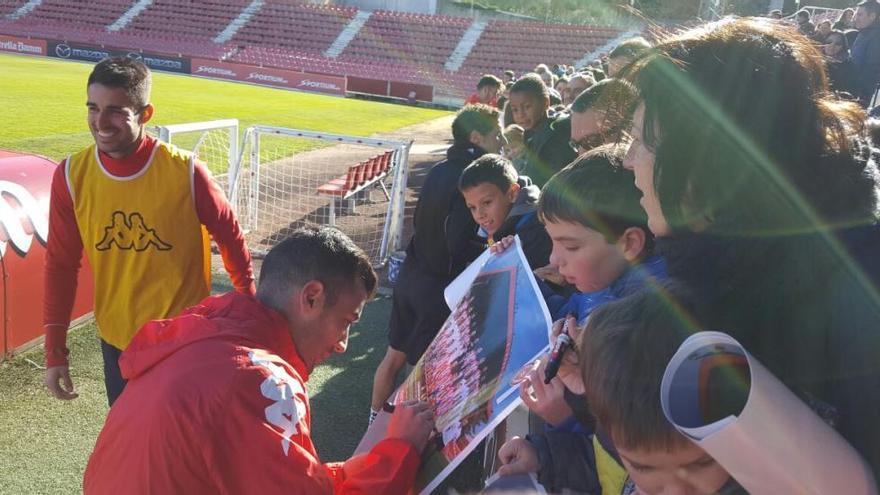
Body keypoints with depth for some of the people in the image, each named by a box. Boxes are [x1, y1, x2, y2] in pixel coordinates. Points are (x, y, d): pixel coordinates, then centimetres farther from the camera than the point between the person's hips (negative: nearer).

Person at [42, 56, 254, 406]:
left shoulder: (185, 172, -18)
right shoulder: (71, 176, -9)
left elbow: (230, 238, -4)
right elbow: (61, 264, -1)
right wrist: (55, 350, -1)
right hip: (117, 341, 3)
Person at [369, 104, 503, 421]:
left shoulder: (440, 170, 5)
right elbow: (461, 245, -25)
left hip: (412, 277, 8)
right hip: (441, 287, -8)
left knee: (395, 355, 20)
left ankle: (376, 419, 35)